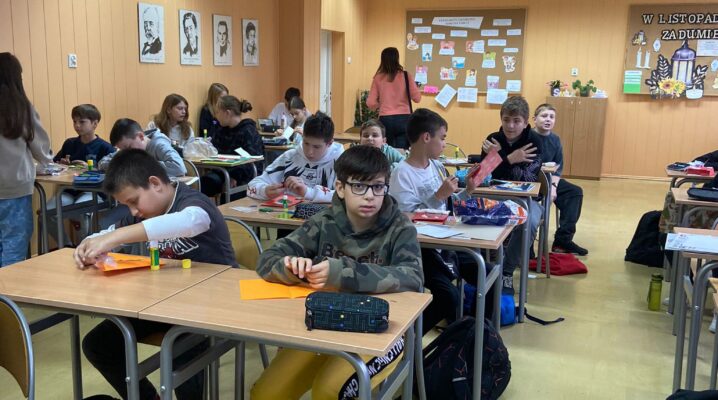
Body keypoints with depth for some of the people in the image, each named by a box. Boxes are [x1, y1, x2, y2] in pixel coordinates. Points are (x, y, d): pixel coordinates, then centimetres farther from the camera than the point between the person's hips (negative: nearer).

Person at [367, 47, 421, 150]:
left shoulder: (378, 78, 1)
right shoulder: (406, 76, -2)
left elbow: (371, 103, 0)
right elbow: (417, 98, -2)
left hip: (385, 119, 1)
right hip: (403, 119, -1)